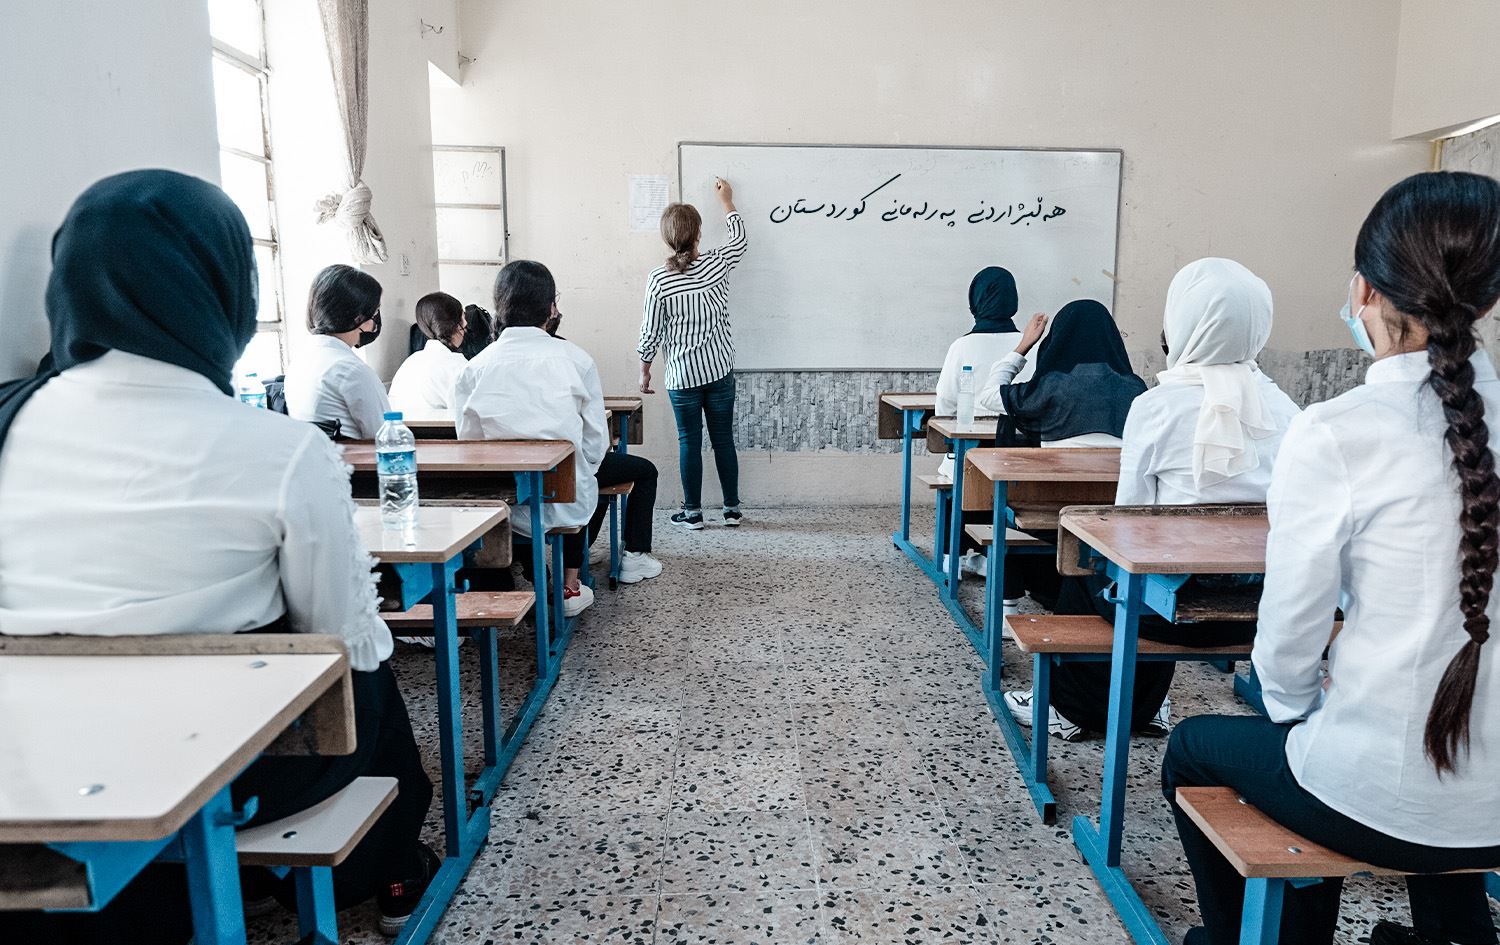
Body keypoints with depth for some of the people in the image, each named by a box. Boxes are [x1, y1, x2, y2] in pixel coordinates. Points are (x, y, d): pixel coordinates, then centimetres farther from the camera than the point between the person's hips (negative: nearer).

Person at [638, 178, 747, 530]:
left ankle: (693, 512, 15)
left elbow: (651, 333, -8)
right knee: (723, 439, 11)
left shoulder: (658, 279, -12)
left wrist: (644, 371, 7)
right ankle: (732, 509, 20)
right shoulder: (717, 265, -6)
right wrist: (726, 201, 31)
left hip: (682, 376, -2)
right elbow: (739, 237, 17)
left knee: (689, 442, 7)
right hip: (719, 371, 2)